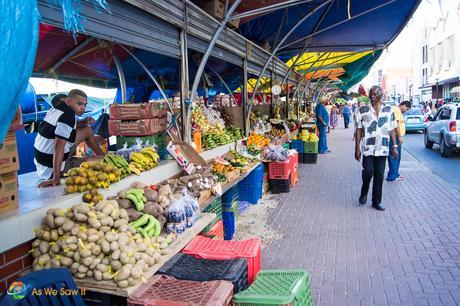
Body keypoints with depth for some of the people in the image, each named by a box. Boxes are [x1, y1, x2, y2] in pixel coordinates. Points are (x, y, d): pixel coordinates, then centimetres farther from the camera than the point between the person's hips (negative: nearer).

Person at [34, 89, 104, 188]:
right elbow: (59, 147, -32)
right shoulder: (67, 116, -25)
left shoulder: (56, 109, 2)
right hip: (50, 169, -9)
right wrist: (56, 179, -34)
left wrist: (80, 124, -1)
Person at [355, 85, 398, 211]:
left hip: (382, 149, 2)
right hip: (368, 148, -2)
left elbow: (392, 130, 10)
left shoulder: (389, 110, 8)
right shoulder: (362, 110, 3)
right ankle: (364, 193, 16)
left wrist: (395, 146, 3)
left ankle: (376, 201, 18)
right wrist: (357, 148, -2)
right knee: (368, 171, -13)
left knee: (379, 175, 5)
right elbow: (359, 130, 2)